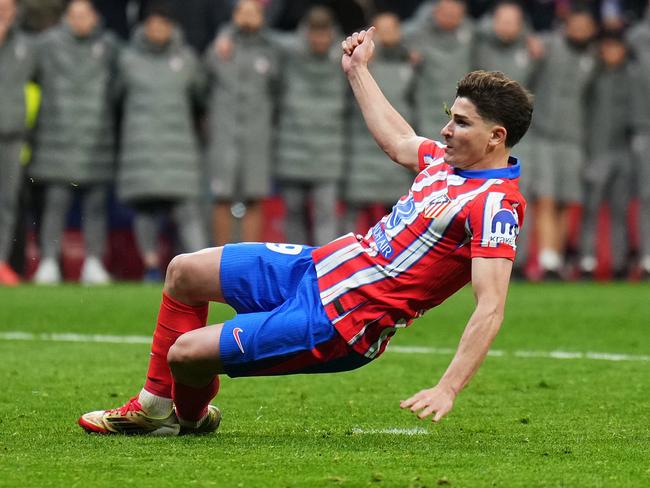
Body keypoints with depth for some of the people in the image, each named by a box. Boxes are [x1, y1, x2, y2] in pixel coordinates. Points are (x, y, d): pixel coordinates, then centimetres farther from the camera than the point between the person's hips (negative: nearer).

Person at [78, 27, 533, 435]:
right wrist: (358, 71, 34)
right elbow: (398, 141, 26)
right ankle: (154, 405, 28)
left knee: (185, 352, -9)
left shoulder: (495, 205, -23)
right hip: (318, 266, 10)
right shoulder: (448, 160, 4)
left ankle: (191, 416, 28)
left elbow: (491, 307, -29)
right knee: (184, 271, 16)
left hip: (338, 320, -10)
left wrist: (447, 389, -37)